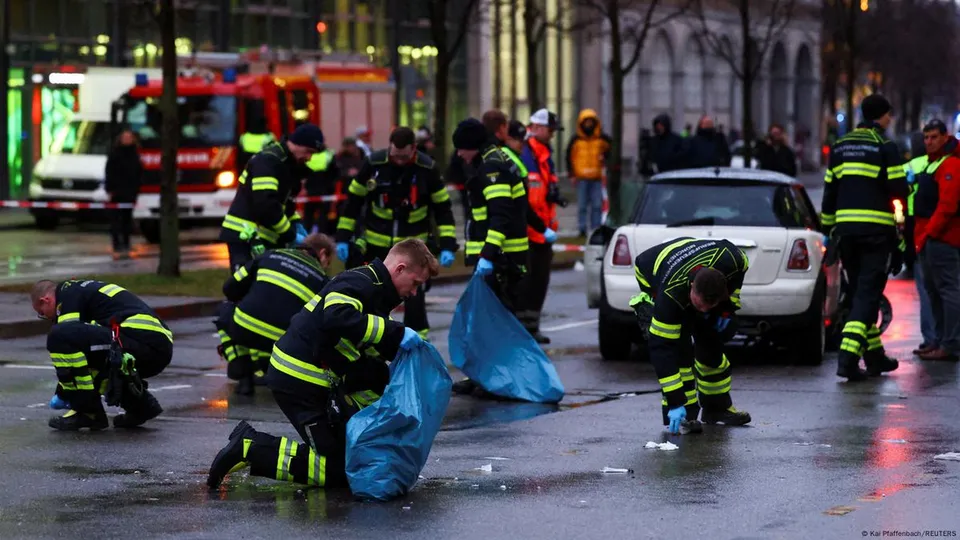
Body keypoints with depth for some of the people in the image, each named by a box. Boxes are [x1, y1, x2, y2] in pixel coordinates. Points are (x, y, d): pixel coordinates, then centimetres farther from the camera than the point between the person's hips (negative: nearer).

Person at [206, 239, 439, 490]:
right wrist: (397, 332, -33)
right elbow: (337, 317, -37)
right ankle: (250, 449, -7)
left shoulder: (376, 290, 16)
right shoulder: (359, 282, -15)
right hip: (299, 381, -10)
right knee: (338, 469, -9)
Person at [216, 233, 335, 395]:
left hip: (243, 329, 0)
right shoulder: (322, 280, 14)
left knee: (227, 309, 33)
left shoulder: (271, 255, 19)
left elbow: (230, 288, 19)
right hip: (281, 344, 0)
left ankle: (240, 368, 14)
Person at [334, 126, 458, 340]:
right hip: (377, 244, 1)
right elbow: (354, 200, -1)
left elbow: (443, 209, -3)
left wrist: (447, 246, -11)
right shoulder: (374, 164, -12)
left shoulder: (427, 168, -12)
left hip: (413, 243, -1)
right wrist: (343, 237, -3)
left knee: (414, 295, -2)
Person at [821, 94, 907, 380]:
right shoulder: (886, 147, -5)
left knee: (860, 291, 16)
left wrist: (829, 229, 21)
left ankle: (874, 355, 22)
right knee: (868, 293, -6)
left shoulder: (840, 147, 13)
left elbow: (829, 191, 15)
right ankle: (848, 357, -19)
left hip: (845, 228, 6)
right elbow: (899, 190, -10)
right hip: (877, 229, -6)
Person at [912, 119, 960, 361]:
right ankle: (940, 340, 21)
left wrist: (929, 233, -19)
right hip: (929, 238, 11)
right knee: (933, 288, 14)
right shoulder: (931, 162, 20)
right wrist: (922, 234, 17)